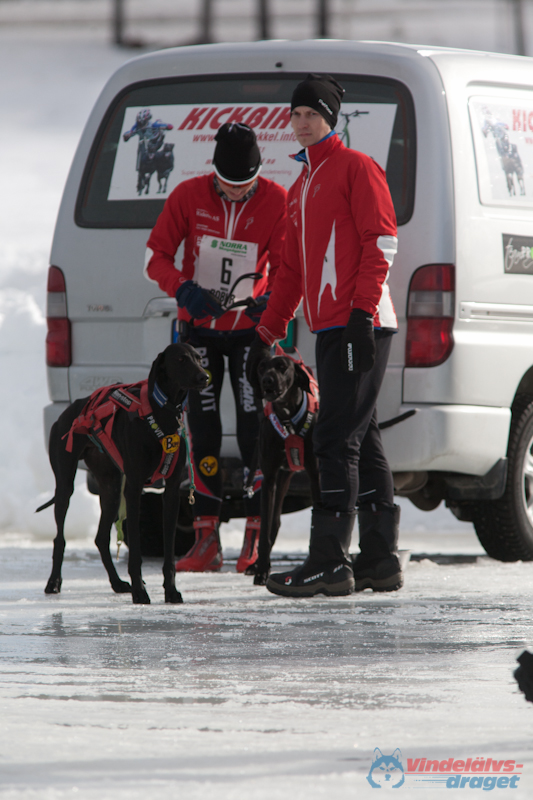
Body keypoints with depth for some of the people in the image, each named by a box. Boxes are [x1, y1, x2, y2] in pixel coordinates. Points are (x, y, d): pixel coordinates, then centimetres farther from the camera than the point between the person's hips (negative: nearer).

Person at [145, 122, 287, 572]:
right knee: (203, 431, 0)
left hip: (250, 329, -1)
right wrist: (184, 289, -25)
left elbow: (285, 266, -4)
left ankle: (256, 539, -2)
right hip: (199, 328, 1)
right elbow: (156, 256, -5)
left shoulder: (276, 202, -11)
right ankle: (207, 539, 3)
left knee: (253, 431, -7)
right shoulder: (189, 196, -9)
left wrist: (272, 301, -26)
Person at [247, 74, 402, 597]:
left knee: (337, 440, -13)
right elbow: (292, 271, 27)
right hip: (330, 331, 9)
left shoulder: (356, 167, -3)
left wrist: (362, 312, -20)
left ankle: (329, 562, -16)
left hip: (358, 327, -9)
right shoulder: (300, 188, 23)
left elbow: (380, 243, -12)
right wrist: (266, 334, 23)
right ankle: (380, 560, 11)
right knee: (360, 443, 8)